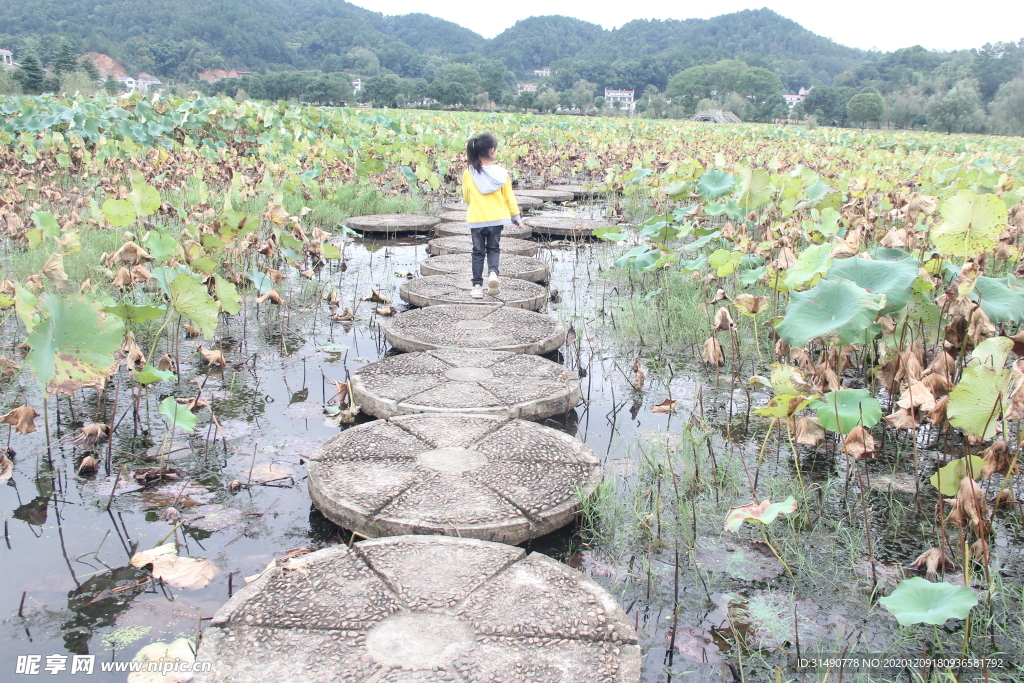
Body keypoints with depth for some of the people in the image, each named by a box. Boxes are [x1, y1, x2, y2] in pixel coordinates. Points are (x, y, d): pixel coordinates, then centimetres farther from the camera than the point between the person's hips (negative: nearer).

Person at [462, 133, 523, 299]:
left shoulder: (468, 173, -6)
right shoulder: (501, 173, -7)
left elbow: (466, 198, 6)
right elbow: (509, 197, -1)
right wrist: (516, 216, 11)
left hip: (475, 218, 0)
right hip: (496, 217, 0)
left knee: (478, 252, 10)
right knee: (493, 248, 16)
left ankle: (477, 285, 7)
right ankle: (493, 272, -11)